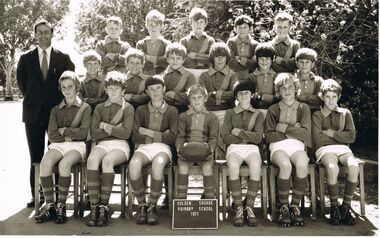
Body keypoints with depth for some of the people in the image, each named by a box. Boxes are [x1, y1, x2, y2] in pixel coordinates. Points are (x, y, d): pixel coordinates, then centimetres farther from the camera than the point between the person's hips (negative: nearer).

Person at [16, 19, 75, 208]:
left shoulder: (63, 58, 5)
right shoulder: (26, 58, 9)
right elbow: (21, 81, 16)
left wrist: (60, 101, 1)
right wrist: (31, 99, 9)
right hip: (34, 113, 2)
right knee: (35, 156, 5)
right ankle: (36, 196, 10)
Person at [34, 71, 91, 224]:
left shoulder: (85, 108, 10)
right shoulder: (56, 110, 19)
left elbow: (83, 132, -3)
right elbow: (51, 135, 8)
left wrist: (63, 131, 3)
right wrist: (69, 136, -3)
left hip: (77, 146, -3)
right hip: (58, 145, 3)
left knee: (64, 164, -35)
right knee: (45, 163, -30)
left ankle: (61, 206, -24)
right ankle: (49, 206, -24)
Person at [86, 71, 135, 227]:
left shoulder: (128, 108, 12)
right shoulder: (99, 108, 20)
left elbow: (125, 133, -3)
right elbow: (94, 133, 6)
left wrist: (106, 127, 2)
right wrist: (114, 129, -3)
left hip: (120, 145, -2)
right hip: (102, 144, 2)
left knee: (107, 160, -35)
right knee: (92, 159, -32)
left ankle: (104, 207, -30)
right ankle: (94, 207, -32)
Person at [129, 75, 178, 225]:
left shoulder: (171, 111, 14)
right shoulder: (141, 110, 17)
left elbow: (172, 138, 2)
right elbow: (135, 137, 5)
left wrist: (148, 132, -2)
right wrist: (160, 135, 0)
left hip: (162, 148, -1)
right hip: (143, 147, 1)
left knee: (158, 163, -39)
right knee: (133, 163, -35)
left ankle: (152, 207, -24)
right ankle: (141, 205, -19)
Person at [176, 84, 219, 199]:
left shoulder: (212, 117, 14)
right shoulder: (183, 117, 16)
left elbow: (213, 137, 6)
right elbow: (180, 136, 9)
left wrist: (210, 150, -14)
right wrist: (179, 149, -11)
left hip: (204, 150, -1)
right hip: (187, 150, 1)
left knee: (207, 167, -32)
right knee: (182, 166, -31)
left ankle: (210, 199, -21)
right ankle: (181, 199, -23)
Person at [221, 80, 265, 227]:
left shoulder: (258, 114, 17)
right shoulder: (230, 113, 17)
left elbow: (258, 137, 0)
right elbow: (225, 137, 2)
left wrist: (238, 132, -1)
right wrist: (247, 137, -1)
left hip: (252, 148, 0)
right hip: (234, 148, 0)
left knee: (256, 165, -36)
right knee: (233, 166, -36)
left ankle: (249, 207, -26)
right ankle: (238, 208, -28)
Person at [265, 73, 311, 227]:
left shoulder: (303, 108, 15)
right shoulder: (273, 110, 13)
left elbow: (305, 133, 0)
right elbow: (269, 136, 2)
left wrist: (283, 128, -3)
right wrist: (292, 131, -3)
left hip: (297, 146, 1)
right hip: (278, 147, -1)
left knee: (302, 164, -35)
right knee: (285, 165, -35)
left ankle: (295, 206, -21)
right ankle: (283, 207, -21)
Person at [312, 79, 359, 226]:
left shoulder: (345, 113, 18)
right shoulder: (317, 115, 11)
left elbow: (351, 137, 5)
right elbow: (318, 139, -4)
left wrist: (331, 133, -1)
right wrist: (340, 135, 4)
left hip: (343, 148, 2)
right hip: (325, 149, -2)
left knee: (354, 166, -32)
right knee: (333, 168, -36)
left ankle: (346, 207, -19)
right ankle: (334, 207, -17)